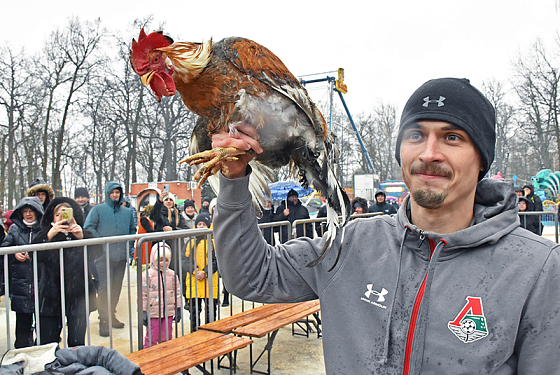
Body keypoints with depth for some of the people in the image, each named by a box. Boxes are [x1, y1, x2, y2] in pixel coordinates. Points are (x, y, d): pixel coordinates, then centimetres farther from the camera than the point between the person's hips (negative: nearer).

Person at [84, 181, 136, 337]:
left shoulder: (127, 212, 15)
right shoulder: (98, 209, 3)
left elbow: (132, 230, 22)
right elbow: (88, 227, -3)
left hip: (121, 256, 4)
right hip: (104, 255, -4)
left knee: (116, 287, 11)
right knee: (104, 286, -9)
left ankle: (111, 315, 24)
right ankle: (103, 320, -3)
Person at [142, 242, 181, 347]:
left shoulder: (172, 275, 4)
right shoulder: (148, 275, -8)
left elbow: (177, 292, 11)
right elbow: (143, 295, -5)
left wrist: (178, 309, 9)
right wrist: (144, 312, -5)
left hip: (168, 312, 3)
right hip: (153, 313, -3)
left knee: (167, 336, 11)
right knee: (152, 337, 4)